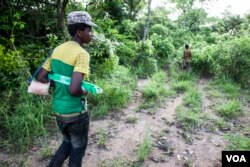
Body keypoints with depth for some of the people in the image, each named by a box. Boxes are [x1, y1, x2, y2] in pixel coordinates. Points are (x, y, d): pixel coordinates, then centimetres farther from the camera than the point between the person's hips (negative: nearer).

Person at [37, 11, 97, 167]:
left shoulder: (57, 50, 3)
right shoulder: (82, 54, -21)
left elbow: (41, 78, 5)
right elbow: (74, 89, -32)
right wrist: (85, 92, -11)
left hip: (58, 109, 7)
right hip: (75, 112, -7)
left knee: (67, 143, 29)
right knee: (78, 149, 18)